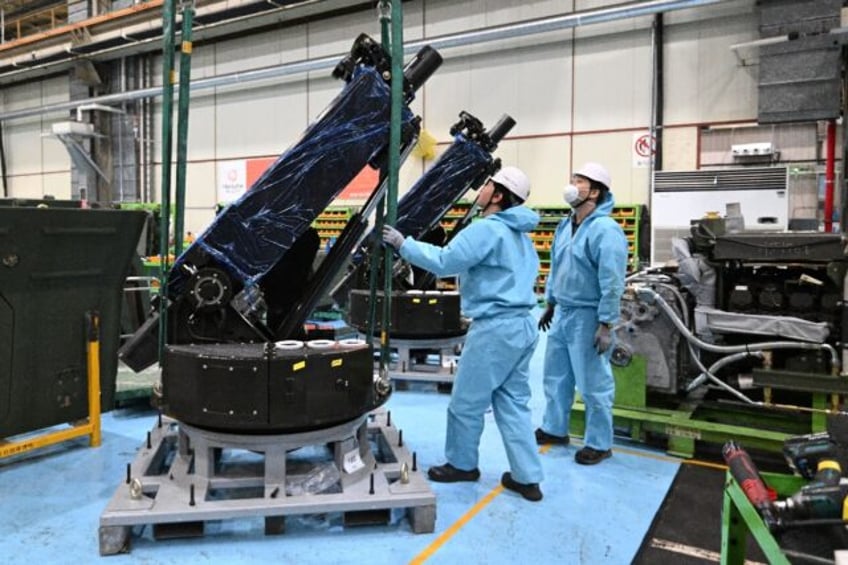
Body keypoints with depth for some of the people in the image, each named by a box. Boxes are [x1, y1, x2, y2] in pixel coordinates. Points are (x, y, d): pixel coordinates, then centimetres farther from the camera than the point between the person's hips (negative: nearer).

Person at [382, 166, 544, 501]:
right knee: (513, 403, 13)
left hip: (495, 328, -10)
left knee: (466, 402, 8)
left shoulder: (486, 229, -14)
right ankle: (527, 477, 16)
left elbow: (444, 262, -19)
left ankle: (461, 464, 25)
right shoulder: (520, 235, 16)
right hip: (522, 324, 10)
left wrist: (403, 244, -10)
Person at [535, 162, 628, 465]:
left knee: (593, 385, 3)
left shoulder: (605, 230, -18)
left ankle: (599, 443, 18)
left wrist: (606, 325, -22)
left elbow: (612, 282, -21)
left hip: (587, 317, -8)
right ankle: (554, 429, 34)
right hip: (562, 313, 9)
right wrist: (550, 304, 20)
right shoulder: (565, 226, 10)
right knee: (555, 376, 18)